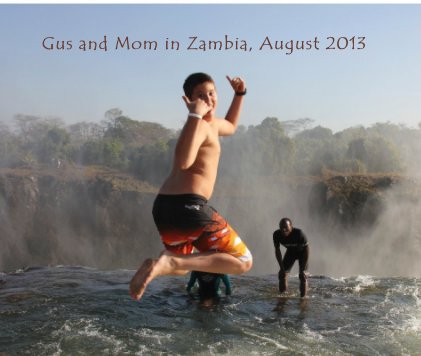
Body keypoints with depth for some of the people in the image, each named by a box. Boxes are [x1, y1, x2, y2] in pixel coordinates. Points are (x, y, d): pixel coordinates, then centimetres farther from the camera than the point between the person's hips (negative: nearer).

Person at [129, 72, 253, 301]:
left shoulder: (211, 123, 22)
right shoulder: (200, 125, -10)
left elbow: (230, 127, 45)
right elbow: (184, 161, -29)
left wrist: (239, 94, 34)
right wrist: (194, 115, -28)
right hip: (188, 205, -10)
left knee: (180, 269, 32)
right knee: (243, 262, -2)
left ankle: (157, 265, -3)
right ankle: (171, 262, -20)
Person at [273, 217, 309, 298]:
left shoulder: (299, 234, -39)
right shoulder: (276, 235, -28)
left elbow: (307, 249, -29)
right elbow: (277, 250, -13)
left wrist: (303, 269, -29)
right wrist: (282, 267, -17)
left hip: (302, 252, -4)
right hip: (290, 252, 4)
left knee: (302, 275, -15)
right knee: (282, 273, -2)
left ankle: (303, 297, -6)